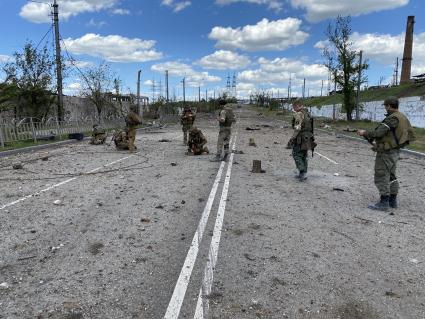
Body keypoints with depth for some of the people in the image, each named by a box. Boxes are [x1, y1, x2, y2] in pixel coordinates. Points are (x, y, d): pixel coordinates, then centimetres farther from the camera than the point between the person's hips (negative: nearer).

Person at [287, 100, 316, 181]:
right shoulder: (307, 113, 14)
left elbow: (297, 128, -23)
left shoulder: (299, 114, -16)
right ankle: (303, 174, 17)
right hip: (307, 138, 9)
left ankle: (302, 173, -8)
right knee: (303, 156, 14)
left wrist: (291, 140, -22)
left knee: (296, 155, 0)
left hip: (301, 138, -9)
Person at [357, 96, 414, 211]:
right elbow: (411, 135, 17)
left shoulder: (392, 118, -20)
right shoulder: (403, 117, 10)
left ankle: (384, 203, 1)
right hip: (395, 151, 10)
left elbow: (378, 133, -28)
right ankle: (392, 201, 24)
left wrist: (364, 132, -13)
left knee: (382, 176, -3)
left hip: (386, 152, -10)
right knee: (391, 176, 17)